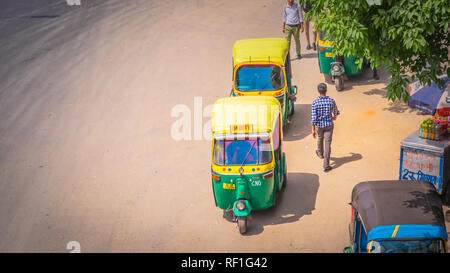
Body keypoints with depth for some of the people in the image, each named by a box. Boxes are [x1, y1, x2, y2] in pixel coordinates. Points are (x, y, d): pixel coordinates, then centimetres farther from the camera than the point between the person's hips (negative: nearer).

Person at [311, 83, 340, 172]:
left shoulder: (315, 102, -19)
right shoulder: (331, 101, -12)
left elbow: (313, 118, -18)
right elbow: (335, 111, 9)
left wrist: (313, 130, -10)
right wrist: (335, 116, 32)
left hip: (319, 125, 0)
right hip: (329, 125, 0)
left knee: (320, 139, 28)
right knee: (327, 143, 1)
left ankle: (320, 154, 56)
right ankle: (326, 165, -3)